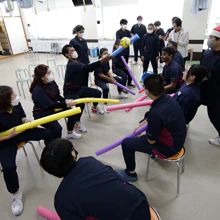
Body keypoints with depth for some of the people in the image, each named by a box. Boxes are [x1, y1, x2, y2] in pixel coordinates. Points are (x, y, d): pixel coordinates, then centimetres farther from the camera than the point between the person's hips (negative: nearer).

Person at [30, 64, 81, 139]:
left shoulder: (51, 82, -6)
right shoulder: (38, 90, -28)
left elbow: (57, 96, 6)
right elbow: (50, 105, -27)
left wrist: (65, 100, -12)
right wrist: (66, 104, -25)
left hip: (53, 109, 8)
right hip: (42, 115, -7)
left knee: (73, 112, -1)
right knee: (57, 128, -28)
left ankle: (70, 133, 21)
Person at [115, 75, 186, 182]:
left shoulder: (156, 113, -35)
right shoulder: (169, 99, -10)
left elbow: (151, 141, -19)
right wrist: (141, 125, 13)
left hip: (168, 147, -8)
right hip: (177, 140, 8)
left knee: (126, 143, -4)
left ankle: (130, 173, 19)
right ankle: (154, 152, 44)